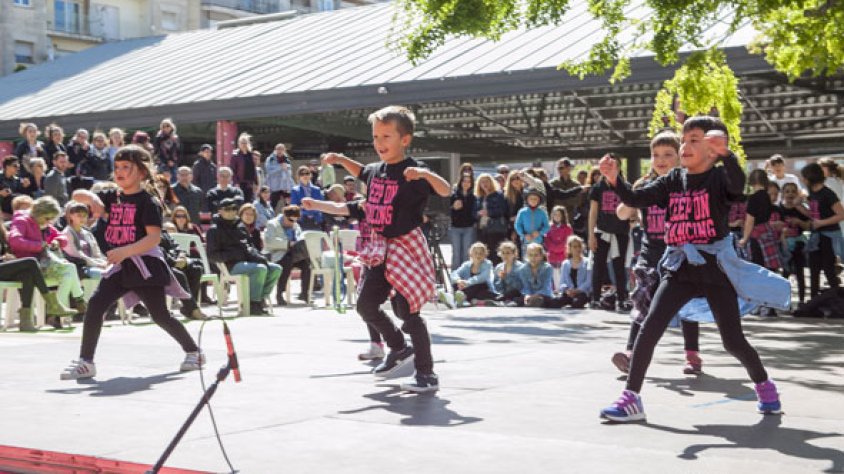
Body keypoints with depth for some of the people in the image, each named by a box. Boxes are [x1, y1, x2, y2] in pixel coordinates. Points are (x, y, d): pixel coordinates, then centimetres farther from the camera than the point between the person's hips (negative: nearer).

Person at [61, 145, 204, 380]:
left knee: (160, 315, 2)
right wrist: (91, 198, -7)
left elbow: (154, 237, -19)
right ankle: (85, 362, -5)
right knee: (95, 304, -9)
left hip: (145, 264, -6)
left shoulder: (147, 202, -10)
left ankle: (193, 351, 23)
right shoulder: (112, 197, 10)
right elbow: (76, 195, 15)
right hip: (121, 266, 6)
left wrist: (125, 251, -29)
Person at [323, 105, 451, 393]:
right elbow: (362, 173, 32)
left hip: (407, 246, -8)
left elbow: (446, 191, -29)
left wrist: (426, 174, -44)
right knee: (366, 305, 13)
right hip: (380, 248, 8)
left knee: (406, 310, -9)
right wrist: (341, 160, 21)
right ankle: (400, 349, 35)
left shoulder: (412, 173, -16)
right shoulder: (376, 170, 7)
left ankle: (427, 374, 2)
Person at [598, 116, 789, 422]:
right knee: (649, 329, -10)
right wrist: (614, 180, -21)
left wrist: (724, 153, -49)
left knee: (733, 340, 2)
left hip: (715, 267, -3)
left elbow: (737, 184, -30)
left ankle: (764, 385, 31)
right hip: (680, 268, 4)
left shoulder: (719, 177, -6)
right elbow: (637, 199, -2)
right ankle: (631, 399, -5)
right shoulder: (672, 181, 6)